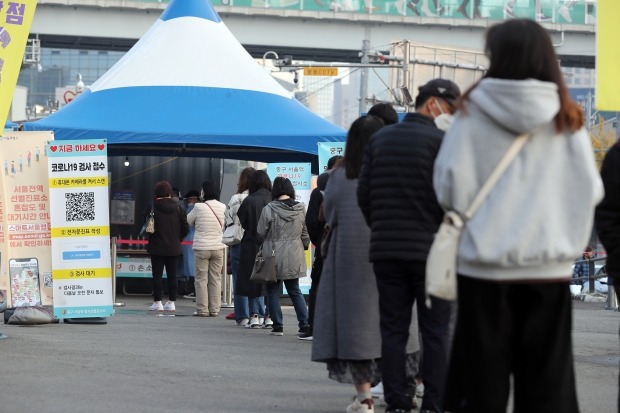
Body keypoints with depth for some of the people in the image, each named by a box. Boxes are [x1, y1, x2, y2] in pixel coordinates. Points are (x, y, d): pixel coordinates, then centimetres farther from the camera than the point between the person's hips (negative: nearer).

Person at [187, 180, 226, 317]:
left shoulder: (199, 207, -11)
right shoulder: (223, 208, 0)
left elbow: (187, 221, 3)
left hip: (202, 248, -4)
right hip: (218, 247, 4)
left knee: (201, 279, 3)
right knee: (216, 279, 8)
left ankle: (202, 309, 1)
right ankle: (214, 309, 7)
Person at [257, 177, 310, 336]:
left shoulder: (269, 209, -13)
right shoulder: (301, 209, -2)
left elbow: (260, 233, -5)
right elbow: (306, 234, 6)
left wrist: (265, 245, 16)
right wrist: (303, 247, 24)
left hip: (274, 257, -4)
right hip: (294, 258, 4)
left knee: (273, 291, 7)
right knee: (295, 291, 14)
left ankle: (278, 326, 4)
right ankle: (305, 324, 6)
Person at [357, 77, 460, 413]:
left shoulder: (379, 139, 10)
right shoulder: (441, 141, -8)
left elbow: (364, 193, 9)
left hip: (386, 250, 5)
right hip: (430, 250, -5)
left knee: (393, 330, 6)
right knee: (435, 333, 1)